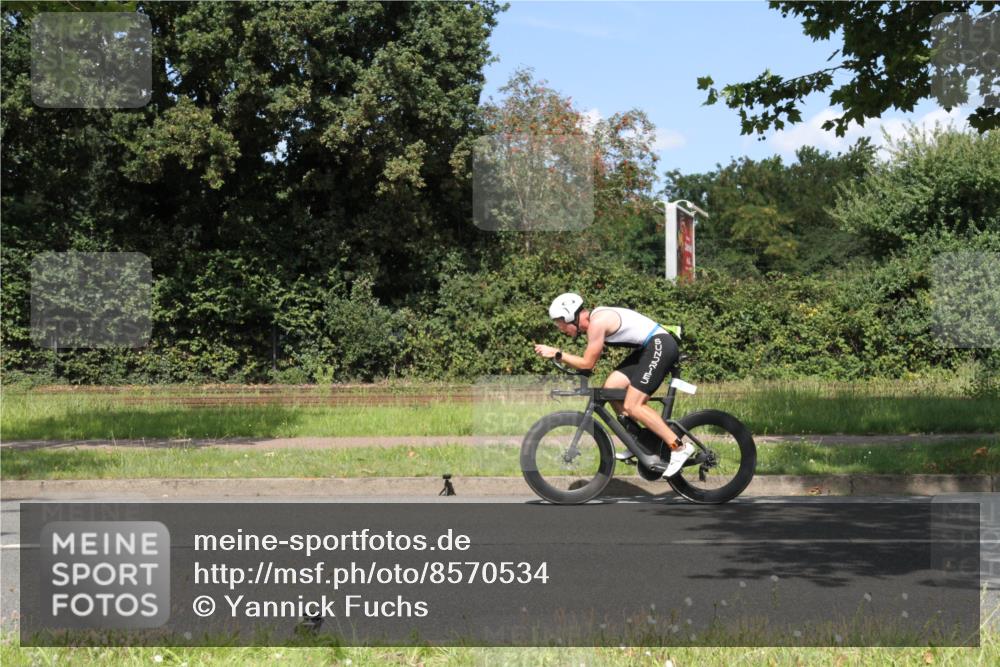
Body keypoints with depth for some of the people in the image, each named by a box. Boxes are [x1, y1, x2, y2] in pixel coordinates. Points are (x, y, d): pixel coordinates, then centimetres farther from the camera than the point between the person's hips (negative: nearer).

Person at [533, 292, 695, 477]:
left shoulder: (597, 323, -18)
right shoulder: (592, 321, 11)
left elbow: (587, 363, -17)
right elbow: (588, 361, 17)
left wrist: (557, 354, -13)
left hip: (660, 345, -10)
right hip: (647, 348, 10)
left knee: (632, 406, -13)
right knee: (611, 387, 4)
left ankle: (680, 448, -10)